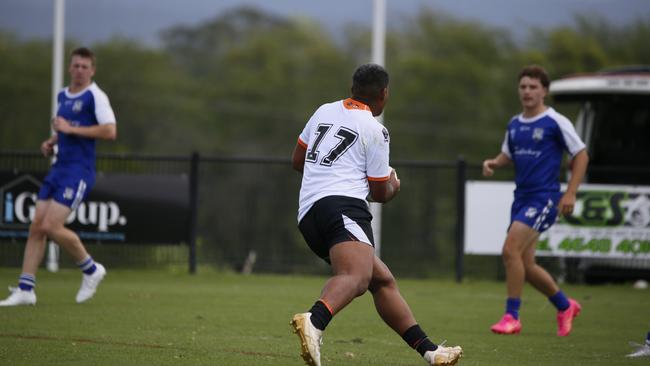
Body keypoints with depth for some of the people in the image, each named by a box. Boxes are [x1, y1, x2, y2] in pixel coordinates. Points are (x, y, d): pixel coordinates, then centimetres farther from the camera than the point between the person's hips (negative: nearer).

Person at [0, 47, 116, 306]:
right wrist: (51, 142, 12)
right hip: (59, 167, 8)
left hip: (79, 171, -8)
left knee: (50, 226, -16)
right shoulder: (62, 96, 17)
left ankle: (91, 269, 5)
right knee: (36, 227, 0)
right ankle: (25, 290, 3)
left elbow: (110, 131, -19)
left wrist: (71, 129, -17)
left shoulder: (94, 96, -8)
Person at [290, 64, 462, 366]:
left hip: (308, 211, 9)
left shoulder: (324, 111, 21)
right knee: (358, 276, -33)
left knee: (383, 280, 16)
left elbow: (297, 161, 32)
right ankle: (314, 321, -62)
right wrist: (393, 185, 32)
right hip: (342, 204, -9)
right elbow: (380, 193, 9)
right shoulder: (374, 130, 2)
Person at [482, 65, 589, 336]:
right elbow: (507, 155, 25)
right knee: (525, 265, 8)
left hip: (543, 197, -8)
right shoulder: (514, 124, 13)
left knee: (511, 250, -20)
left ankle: (512, 316, -12)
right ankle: (565, 306, 29)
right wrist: (493, 163, 1)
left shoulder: (556, 122, -7)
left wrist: (570, 194, -10)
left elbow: (581, 156, -3)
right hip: (521, 197, 8)